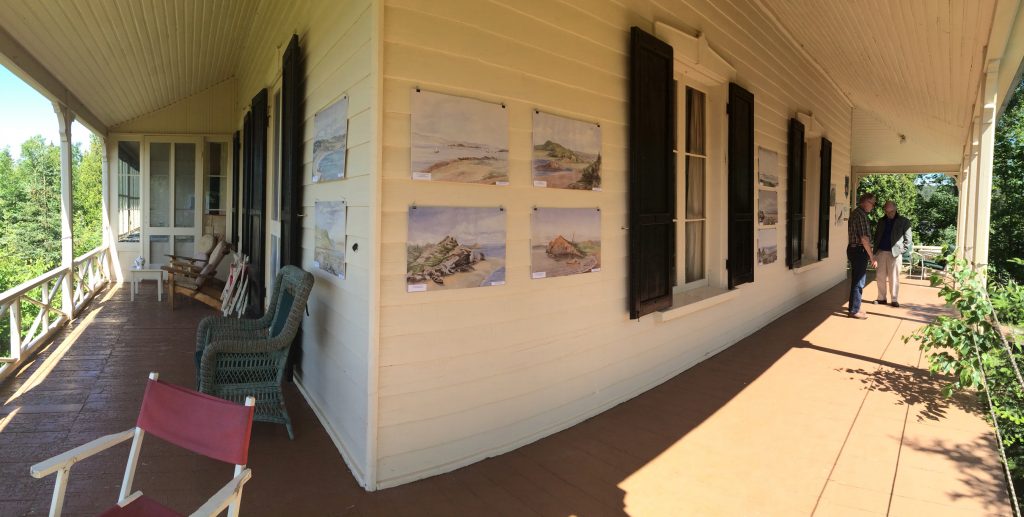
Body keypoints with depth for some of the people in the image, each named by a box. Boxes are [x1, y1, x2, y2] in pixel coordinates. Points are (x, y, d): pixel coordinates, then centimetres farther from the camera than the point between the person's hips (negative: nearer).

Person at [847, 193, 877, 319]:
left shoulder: (855, 212, 13)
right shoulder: (861, 214, -18)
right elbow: (864, 238, -22)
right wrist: (872, 256, -17)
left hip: (853, 249, 10)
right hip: (859, 251, -10)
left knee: (856, 280, 17)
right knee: (859, 281, -2)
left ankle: (853, 307, 26)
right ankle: (854, 310, 4)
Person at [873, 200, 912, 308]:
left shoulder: (904, 221, 1)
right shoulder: (881, 221, 13)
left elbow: (908, 239, 0)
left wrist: (901, 250, -9)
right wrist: (875, 250, 6)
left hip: (895, 253, -4)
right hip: (881, 252, 4)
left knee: (894, 278, -1)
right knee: (880, 277, 6)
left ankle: (895, 299, 6)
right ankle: (881, 298, 13)